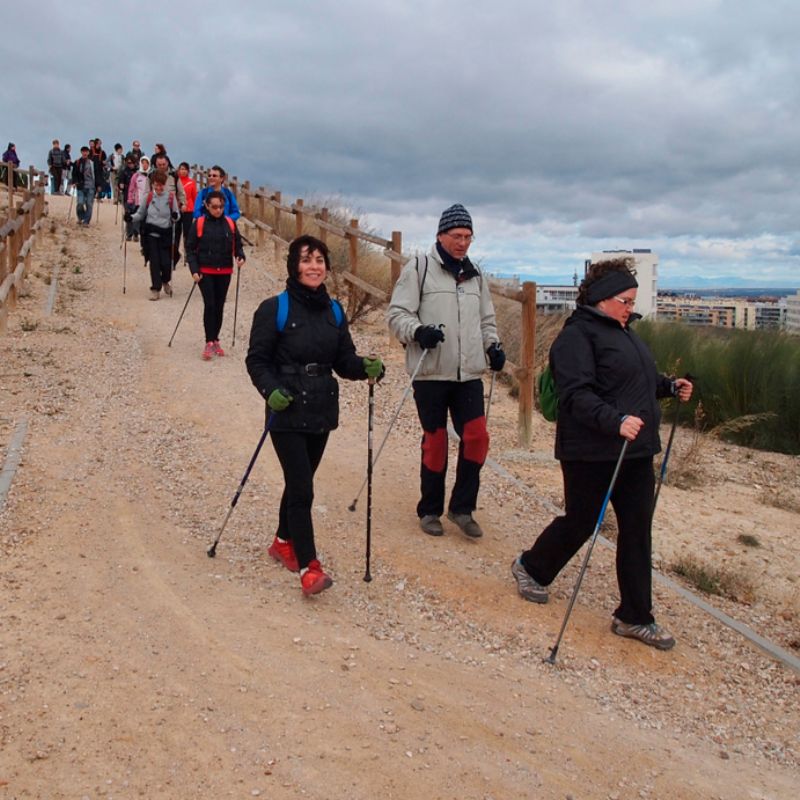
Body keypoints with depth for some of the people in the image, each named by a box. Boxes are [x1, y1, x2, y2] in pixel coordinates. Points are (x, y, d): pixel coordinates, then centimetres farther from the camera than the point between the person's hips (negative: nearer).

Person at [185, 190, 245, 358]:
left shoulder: (230, 223, 3)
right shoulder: (199, 223, -4)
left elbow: (237, 244, 11)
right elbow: (190, 248, -1)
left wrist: (240, 256, -11)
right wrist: (194, 270, -10)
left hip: (224, 273, 3)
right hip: (205, 272, -3)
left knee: (219, 307, 9)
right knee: (209, 305, -11)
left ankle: (215, 340, 21)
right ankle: (209, 343, -7)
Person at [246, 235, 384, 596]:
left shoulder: (333, 310, 8)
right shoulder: (274, 309, -8)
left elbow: (344, 360, 9)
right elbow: (256, 359, -7)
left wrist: (366, 367, -12)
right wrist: (271, 390, -24)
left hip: (322, 410, 6)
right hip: (287, 413, -5)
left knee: (300, 481, 17)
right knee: (301, 488, -9)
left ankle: (284, 542, 38)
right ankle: (309, 567, -5)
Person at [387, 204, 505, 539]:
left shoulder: (475, 274, 16)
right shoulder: (419, 268, -2)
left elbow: (486, 319, 25)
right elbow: (397, 314, -5)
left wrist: (492, 345, 7)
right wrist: (418, 331, -24)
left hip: (469, 373, 5)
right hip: (431, 372, -4)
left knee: (476, 437, -3)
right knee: (435, 440, 3)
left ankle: (462, 508, 14)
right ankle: (430, 511, 20)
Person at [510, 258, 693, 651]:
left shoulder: (623, 331, 16)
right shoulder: (577, 335, -13)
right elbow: (576, 395, -24)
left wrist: (669, 386, 13)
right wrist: (615, 421, -35)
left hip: (636, 449, 8)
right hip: (592, 452, -8)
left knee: (637, 529, 7)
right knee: (581, 522, 6)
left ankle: (634, 617, 16)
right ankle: (530, 567, 34)